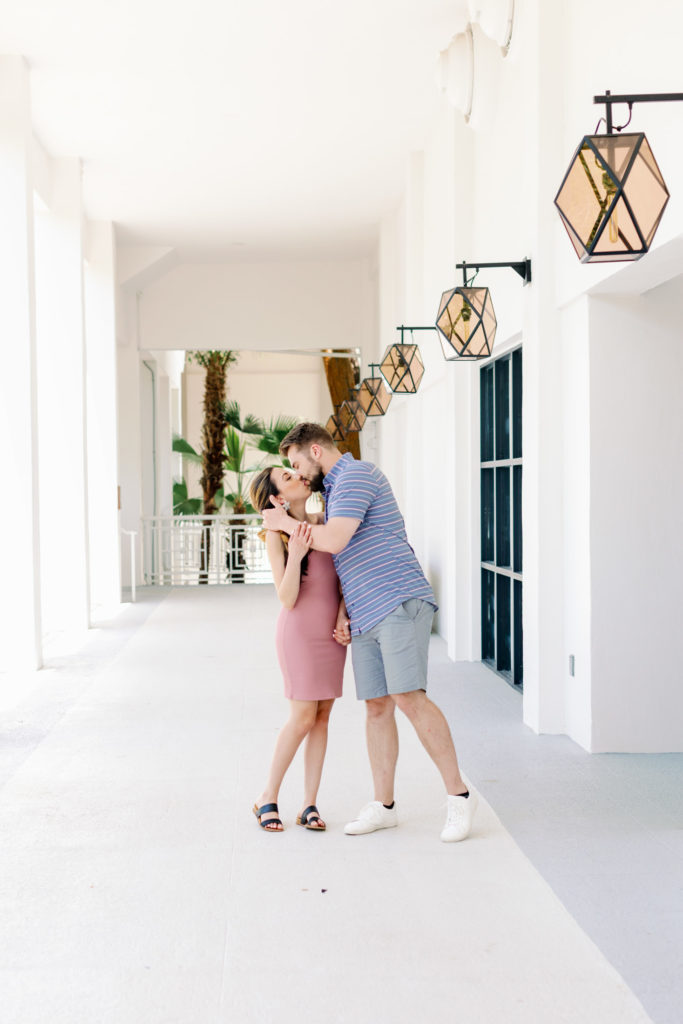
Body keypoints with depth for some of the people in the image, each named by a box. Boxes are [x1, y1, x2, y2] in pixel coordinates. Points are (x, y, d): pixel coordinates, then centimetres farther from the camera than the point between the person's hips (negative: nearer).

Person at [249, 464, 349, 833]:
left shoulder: (322, 523, 5)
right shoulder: (276, 536, -11)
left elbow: (342, 579, 8)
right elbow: (287, 599, -17)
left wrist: (342, 619, -7)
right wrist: (296, 554, -31)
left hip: (331, 633, 5)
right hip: (300, 632, -5)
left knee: (322, 717, 5)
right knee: (303, 719, -6)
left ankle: (309, 805, 11)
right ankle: (268, 798, 12)